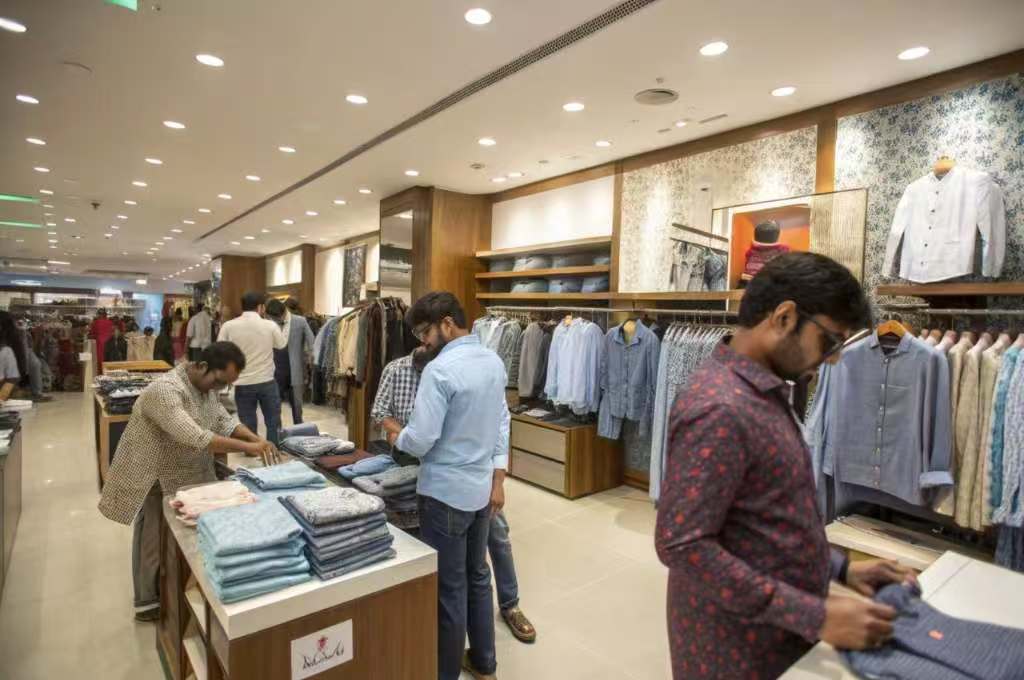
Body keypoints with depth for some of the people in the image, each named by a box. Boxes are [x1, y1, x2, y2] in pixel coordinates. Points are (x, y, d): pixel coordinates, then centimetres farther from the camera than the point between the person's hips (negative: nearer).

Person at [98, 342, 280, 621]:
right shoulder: (165, 390, -32)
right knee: (155, 540, 9)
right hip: (154, 478, -7)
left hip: (187, 474, 8)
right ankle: (148, 602, 28)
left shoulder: (206, 386, -3)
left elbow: (224, 420, 0)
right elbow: (194, 437, -40)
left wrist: (256, 438, -17)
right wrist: (246, 447, -39)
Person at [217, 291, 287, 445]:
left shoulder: (228, 326, -6)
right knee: (273, 421, 13)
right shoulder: (270, 325, -9)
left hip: (243, 383, 1)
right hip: (267, 381, -1)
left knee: (247, 423, 12)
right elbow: (282, 344, 8)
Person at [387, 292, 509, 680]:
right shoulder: (494, 362, 3)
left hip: (446, 493, -8)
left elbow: (421, 441, -22)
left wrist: (397, 438, 0)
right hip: (481, 489, 8)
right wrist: (498, 480, 11)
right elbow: (501, 424, 6)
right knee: (477, 575, 22)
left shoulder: (440, 370, -22)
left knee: (448, 588, 9)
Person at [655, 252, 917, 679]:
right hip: (738, 638, -8)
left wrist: (837, 567, 7)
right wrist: (813, 616, -24)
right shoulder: (718, 410, -28)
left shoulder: (764, 393, 4)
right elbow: (682, 545, -29)